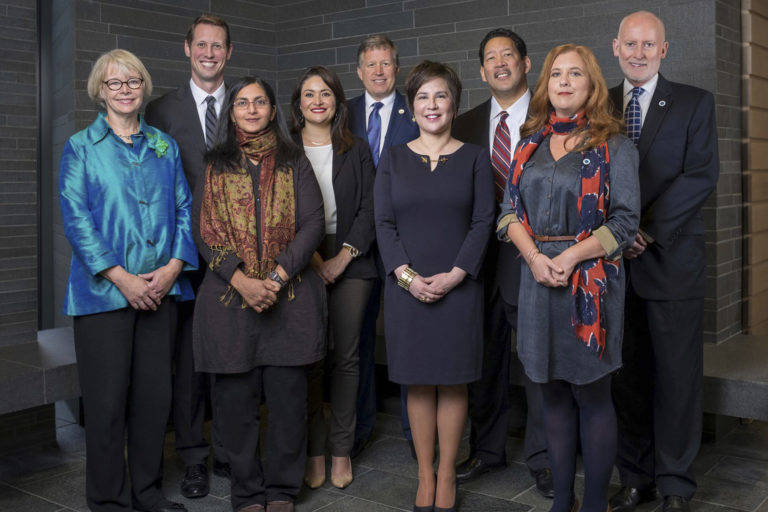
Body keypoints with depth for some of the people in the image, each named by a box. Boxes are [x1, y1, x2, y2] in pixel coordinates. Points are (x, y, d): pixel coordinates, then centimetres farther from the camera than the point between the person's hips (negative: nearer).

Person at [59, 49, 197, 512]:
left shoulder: (165, 147, 13)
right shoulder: (80, 147, 3)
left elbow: (184, 209, 10)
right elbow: (75, 218, -5)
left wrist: (173, 267, -6)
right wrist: (122, 278, -14)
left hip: (161, 289, 3)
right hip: (104, 291, -3)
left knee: (155, 395, 8)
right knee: (107, 400, 1)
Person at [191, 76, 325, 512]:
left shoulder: (294, 162, 9)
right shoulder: (215, 166, 10)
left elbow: (313, 223, 0)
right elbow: (204, 231, 2)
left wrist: (276, 278, -12)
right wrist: (242, 280, -12)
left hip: (290, 295, 0)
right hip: (230, 296, 1)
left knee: (289, 395, 2)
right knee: (236, 398, 3)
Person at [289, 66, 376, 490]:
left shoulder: (357, 151, 11)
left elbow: (368, 210, 4)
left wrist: (342, 257, -7)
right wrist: (312, 257, -9)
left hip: (350, 264, 1)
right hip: (302, 265, -1)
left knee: (346, 357, 2)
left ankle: (341, 448, 13)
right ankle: (315, 450, 10)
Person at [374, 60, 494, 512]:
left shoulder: (474, 158, 5)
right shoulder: (394, 158, 8)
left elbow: (483, 221, -2)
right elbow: (384, 223, 2)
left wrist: (455, 274, -14)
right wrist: (408, 276, -11)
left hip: (459, 286, -1)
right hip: (407, 286, 1)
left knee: (453, 383, 4)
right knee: (418, 383, 7)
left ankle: (447, 474, 18)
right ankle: (425, 474, 19)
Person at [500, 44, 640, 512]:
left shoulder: (614, 145, 0)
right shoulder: (530, 144, 13)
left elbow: (626, 219, -6)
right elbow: (511, 210, 8)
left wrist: (570, 256, -17)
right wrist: (534, 256, -10)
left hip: (591, 278, -4)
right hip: (537, 276, 4)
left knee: (592, 394, 2)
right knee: (554, 393, 11)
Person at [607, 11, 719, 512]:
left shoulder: (695, 103, 4)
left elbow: (702, 176, -7)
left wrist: (647, 229, -15)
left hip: (671, 260, -2)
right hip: (614, 261, 3)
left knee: (677, 377, 3)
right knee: (627, 376, 8)